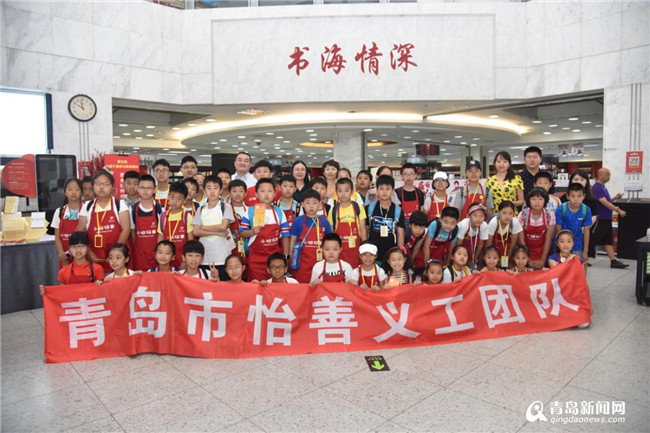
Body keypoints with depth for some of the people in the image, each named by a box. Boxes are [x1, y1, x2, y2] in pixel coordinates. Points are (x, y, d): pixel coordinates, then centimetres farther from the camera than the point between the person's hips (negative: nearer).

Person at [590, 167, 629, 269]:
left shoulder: (603, 187, 15)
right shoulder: (596, 188, -15)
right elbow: (604, 203, -23)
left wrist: (615, 198, 6)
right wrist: (618, 210, -26)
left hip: (607, 219, 9)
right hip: (599, 219, -9)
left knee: (609, 241, 8)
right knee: (592, 241, -1)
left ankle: (613, 261, 10)